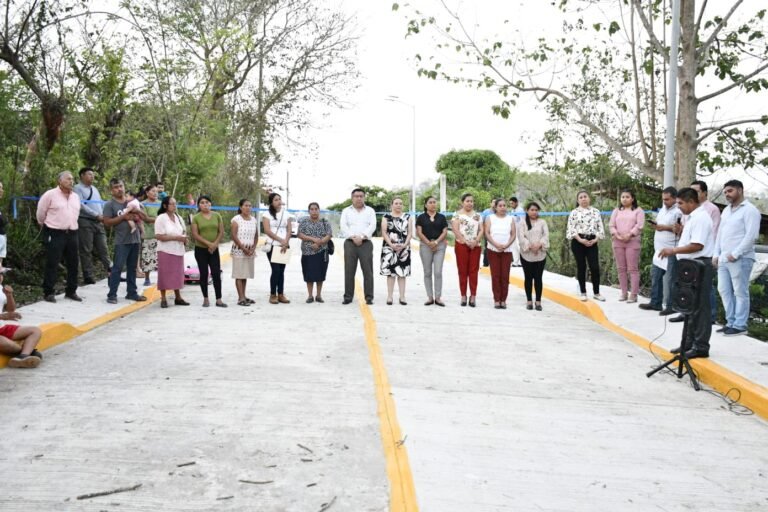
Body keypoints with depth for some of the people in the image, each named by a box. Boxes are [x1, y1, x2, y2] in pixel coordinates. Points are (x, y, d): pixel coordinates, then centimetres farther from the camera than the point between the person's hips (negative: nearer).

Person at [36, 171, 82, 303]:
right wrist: (45, 225, 13)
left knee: (73, 264, 9)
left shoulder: (76, 197, 12)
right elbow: (41, 212, 1)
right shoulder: (50, 195, -7)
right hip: (54, 234, -6)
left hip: (72, 234, 6)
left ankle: (71, 291, 20)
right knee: (52, 264, -3)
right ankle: (48, 292, 6)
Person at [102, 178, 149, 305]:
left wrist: (136, 211, -6)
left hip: (135, 239, 5)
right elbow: (107, 222, -10)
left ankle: (132, 293, 19)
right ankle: (112, 294, -3)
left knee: (132, 268, 12)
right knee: (117, 267, -7)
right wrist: (123, 217, -15)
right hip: (121, 241, -5)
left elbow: (145, 217, 13)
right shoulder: (109, 204, -2)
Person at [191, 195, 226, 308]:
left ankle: (219, 300, 0)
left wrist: (215, 244, -10)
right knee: (204, 274, 3)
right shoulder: (196, 218, -2)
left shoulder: (217, 215, 5)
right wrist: (208, 243, -17)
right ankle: (206, 299, 11)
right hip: (200, 249, -1)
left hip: (214, 250, 2)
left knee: (216, 274, -3)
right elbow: (195, 235, -8)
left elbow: (221, 232, 3)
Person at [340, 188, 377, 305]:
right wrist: (353, 237, -13)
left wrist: (362, 237, -13)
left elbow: (372, 226, 0)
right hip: (350, 243, 0)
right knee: (349, 271, -1)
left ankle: (369, 297, -1)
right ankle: (348, 296, 5)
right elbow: (343, 226, 1)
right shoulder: (346, 211, 13)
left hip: (366, 243, 0)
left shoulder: (370, 211, 13)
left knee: (368, 271, -4)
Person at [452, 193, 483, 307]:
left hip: (475, 246, 3)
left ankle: (473, 296, 1)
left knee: (473, 271, 0)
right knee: (463, 271, 0)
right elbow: (456, 230, -8)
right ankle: (463, 296, 4)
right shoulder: (457, 214, 1)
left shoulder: (477, 215, 13)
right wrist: (466, 242, -15)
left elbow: (481, 230, 7)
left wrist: (476, 241, -10)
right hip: (461, 245, -3)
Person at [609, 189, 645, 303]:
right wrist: (617, 235, -10)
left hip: (632, 242, -4)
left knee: (633, 269, -6)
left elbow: (639, 225, -7)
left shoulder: (638, 210, 5)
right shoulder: (616, 210, 16)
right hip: (618, 242, 4)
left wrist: (629, 235, -17)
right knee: (621, 268, 6)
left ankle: (633, 295, -6)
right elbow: (611, 225, 7)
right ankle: (624, 293, 13)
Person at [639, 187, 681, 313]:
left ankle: (671, 306, 4)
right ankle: (655, 303, 22)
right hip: (659, 250, 9)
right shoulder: (663, 208, 16)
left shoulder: (679, 211, -14)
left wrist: (665, 227, -21)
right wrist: (656, 224, 5)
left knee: (669, 279, -4)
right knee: (655, 276, 13)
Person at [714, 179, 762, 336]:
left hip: (740, 259, -8)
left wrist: (735, 254, -17)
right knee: (724, 290, 10)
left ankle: (740, 325, 3)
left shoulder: (749, 210, -7)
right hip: (723, 259, 8)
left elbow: (751, 235, -15)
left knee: (740, 292, -3)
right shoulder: (726, 210, 19)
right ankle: (731, 322, 19)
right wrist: (716, 254, 12)